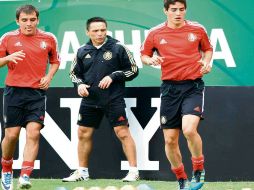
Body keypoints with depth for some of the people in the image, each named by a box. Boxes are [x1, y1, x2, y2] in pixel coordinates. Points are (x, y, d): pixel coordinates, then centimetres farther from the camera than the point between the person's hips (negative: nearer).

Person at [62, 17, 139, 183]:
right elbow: (74, 73, 18)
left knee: (122, 132, -9)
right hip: (90, 99, 4)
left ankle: (134, 171, -5)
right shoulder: (83, 52, 6)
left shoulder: (118, 48, -5)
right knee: (83, 133, 7)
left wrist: (113, 76, -13)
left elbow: (133, 70, -2)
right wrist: (79, 84, -3)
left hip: (114, 99, -4)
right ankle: (82, 172, 19)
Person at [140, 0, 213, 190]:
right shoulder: (155, 34, 3)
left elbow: (207, 49, 19)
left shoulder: (197, 29, 2)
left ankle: (199, 170, -1)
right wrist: (151, 60, -7)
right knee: (170, 140, 2)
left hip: (193, 86, -2)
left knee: (189, 129, -24)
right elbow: (144, 55, 15)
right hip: (170, 87, 2)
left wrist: (206, 63, -1)